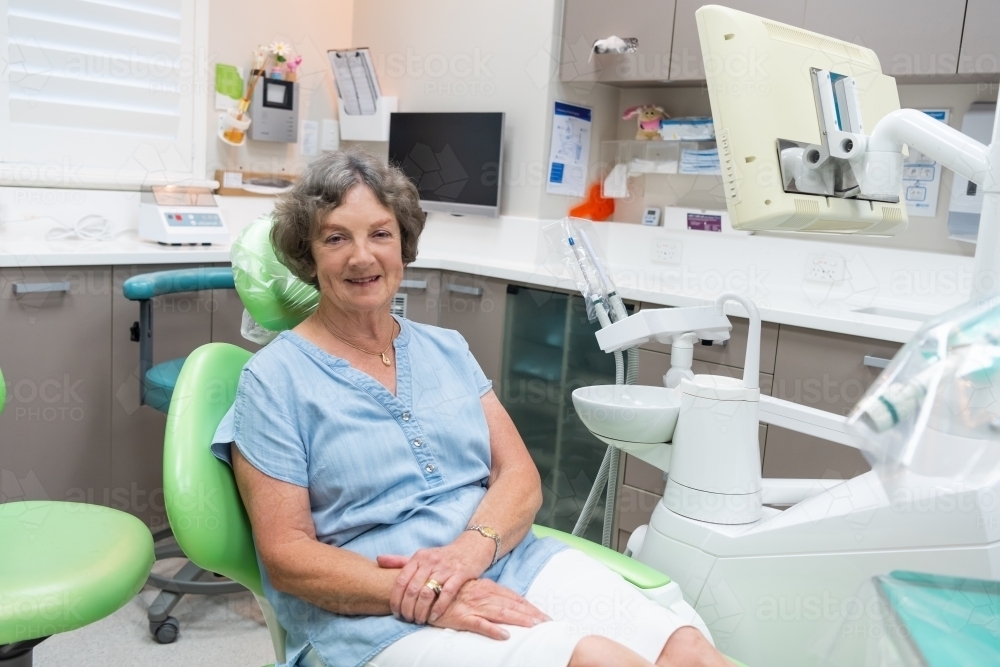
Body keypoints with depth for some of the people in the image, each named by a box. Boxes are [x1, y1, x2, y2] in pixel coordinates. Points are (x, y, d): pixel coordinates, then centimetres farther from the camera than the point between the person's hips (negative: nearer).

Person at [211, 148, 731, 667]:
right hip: (380, 620, -5)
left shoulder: (447, 350, 14)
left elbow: (520, 477, 7)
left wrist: (469, 548, -15)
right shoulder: (274, 379, 0)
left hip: (515, 566, 5)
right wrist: (420, 594, -20)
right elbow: (284, 554, -6)